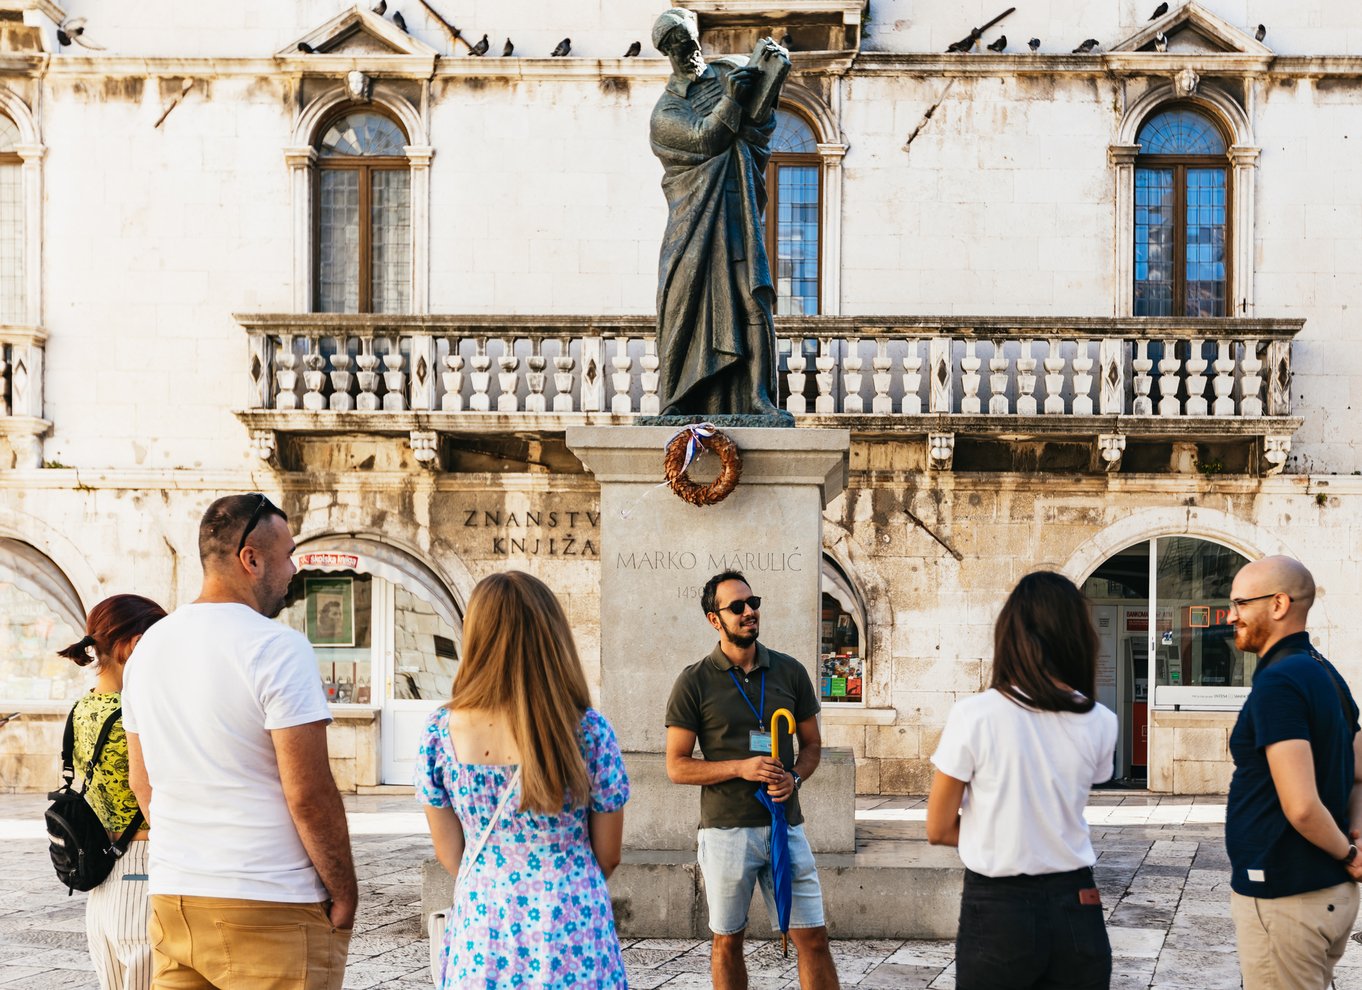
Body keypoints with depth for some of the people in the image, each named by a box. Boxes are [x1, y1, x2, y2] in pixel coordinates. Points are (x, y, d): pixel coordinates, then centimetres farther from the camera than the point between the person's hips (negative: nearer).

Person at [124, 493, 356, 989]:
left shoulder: (149, 646, 9)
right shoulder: (278, 647, -14)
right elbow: (309, 795, -17)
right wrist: (344, 894, -6)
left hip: (172, 901, 7)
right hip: (269, 911, -7)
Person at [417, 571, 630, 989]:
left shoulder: (441, 732, -7)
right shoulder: (588, 730, -11)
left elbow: (449, 853, 2)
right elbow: (608, 856, -1)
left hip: (481, 931, 2)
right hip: (570, 933, -1)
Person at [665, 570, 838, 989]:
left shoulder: (790, 671, 6)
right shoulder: (695, 682, -3)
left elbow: (811, 742, 14)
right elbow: (677, 766, -4)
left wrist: (795, 778, -8)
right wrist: (741, 769, -17)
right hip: (726, 829, -2)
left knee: (813, 938, 1)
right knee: (727, 942, 9)